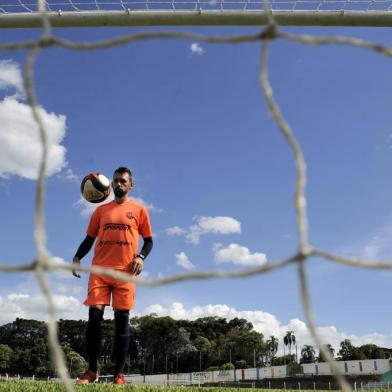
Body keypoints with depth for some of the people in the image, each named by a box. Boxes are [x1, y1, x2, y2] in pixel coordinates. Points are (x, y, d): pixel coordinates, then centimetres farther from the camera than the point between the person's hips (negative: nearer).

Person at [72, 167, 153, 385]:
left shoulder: (139, 210, 12)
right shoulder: (101, 210, 18)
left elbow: (149, 240, 10)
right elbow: (90, 239, 17)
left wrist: (141, 257, -9)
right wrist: (77, 258, 1)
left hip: (125, 271, -2)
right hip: (99, 270, 2)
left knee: (122, 319, -3)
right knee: (94, 316, -6)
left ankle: (119, 374, 1)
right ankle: (92, 371, 4)